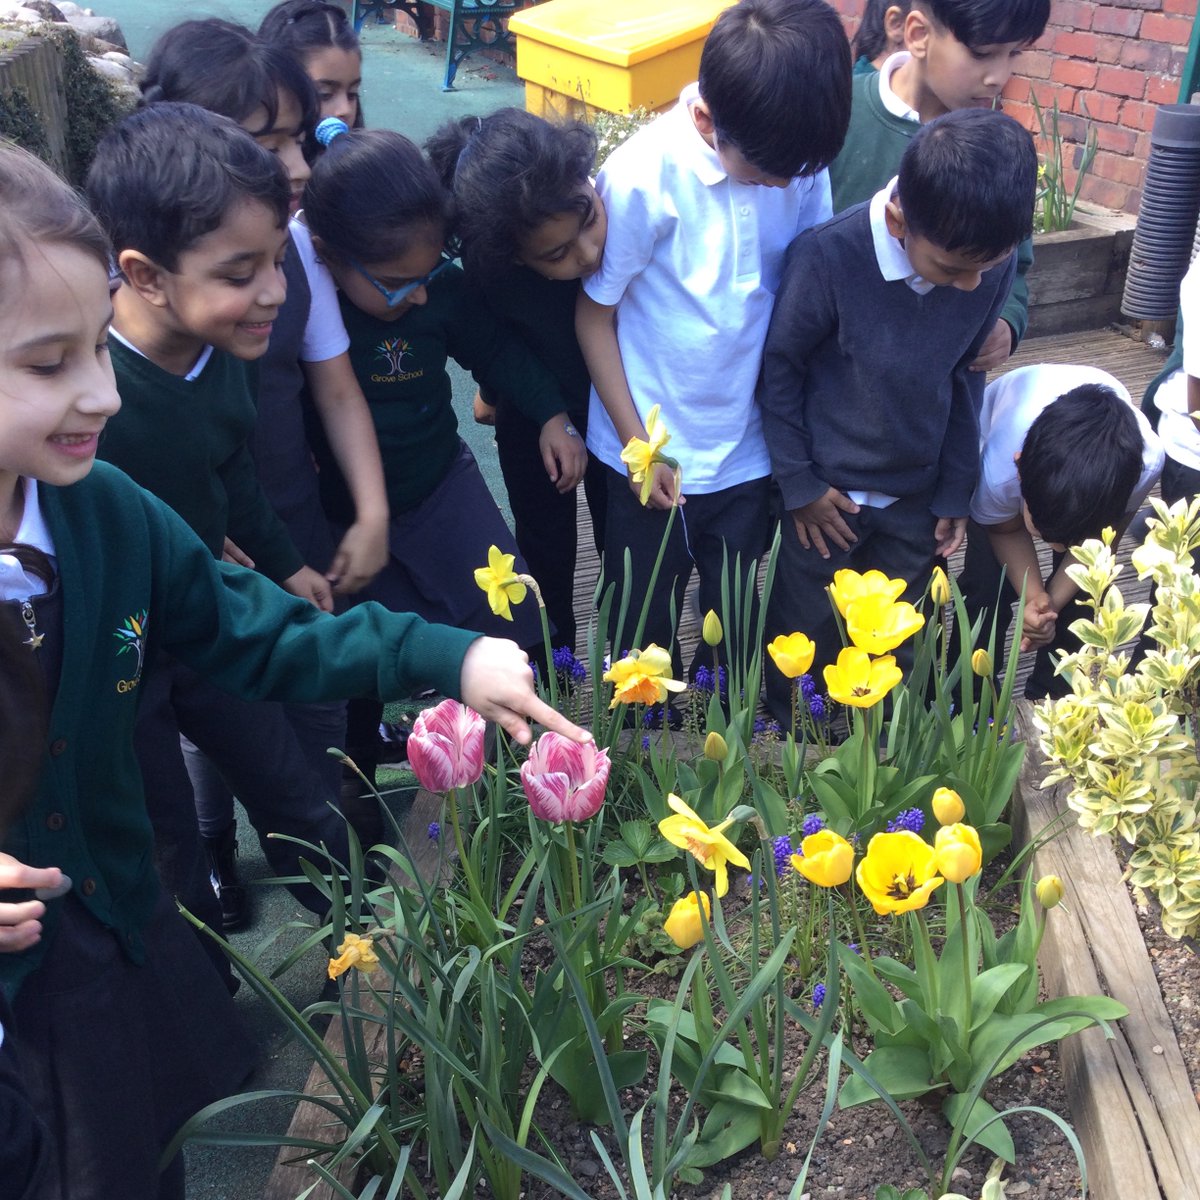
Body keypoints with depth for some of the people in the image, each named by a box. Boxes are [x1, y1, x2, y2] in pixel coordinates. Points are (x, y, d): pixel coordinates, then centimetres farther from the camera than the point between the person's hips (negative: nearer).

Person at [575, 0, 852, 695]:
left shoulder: (800, 159, -11)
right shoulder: (642, 176, -21)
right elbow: (594, 313, -10)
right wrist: (636, 443, -8)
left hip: (750, 449, 3)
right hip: (654, 455, -3)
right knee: (644, 632, 15)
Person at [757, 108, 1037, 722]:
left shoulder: (992, 262, -14)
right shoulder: (827, 257, -26)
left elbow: (965, 376, 1)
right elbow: (778, 368, -12)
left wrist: (955, 490, 6)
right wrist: (798, 483, -8)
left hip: (917, 498, 4)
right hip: (829, 494, -3)